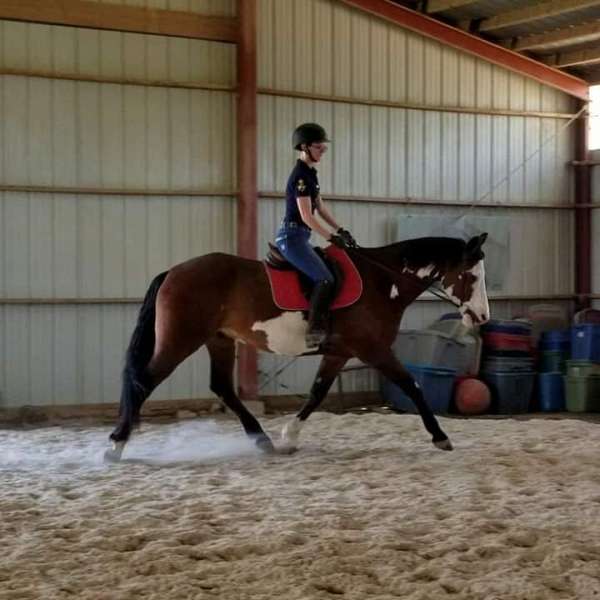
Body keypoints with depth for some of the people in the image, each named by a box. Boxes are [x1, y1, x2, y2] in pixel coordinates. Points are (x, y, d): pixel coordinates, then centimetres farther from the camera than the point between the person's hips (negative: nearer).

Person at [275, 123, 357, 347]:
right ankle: (314, 331, -18)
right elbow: (307, 216, -20)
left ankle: (316, 325, 14)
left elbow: (320, 207, 19)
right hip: (292, 236, -10)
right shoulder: (300, 175, -16)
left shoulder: (310, 173, 15)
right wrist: (332, 237, -17)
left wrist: (340, 230, 12)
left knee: (322, 277, 12)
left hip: (299, 237, 10)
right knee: (325, 279, -17)